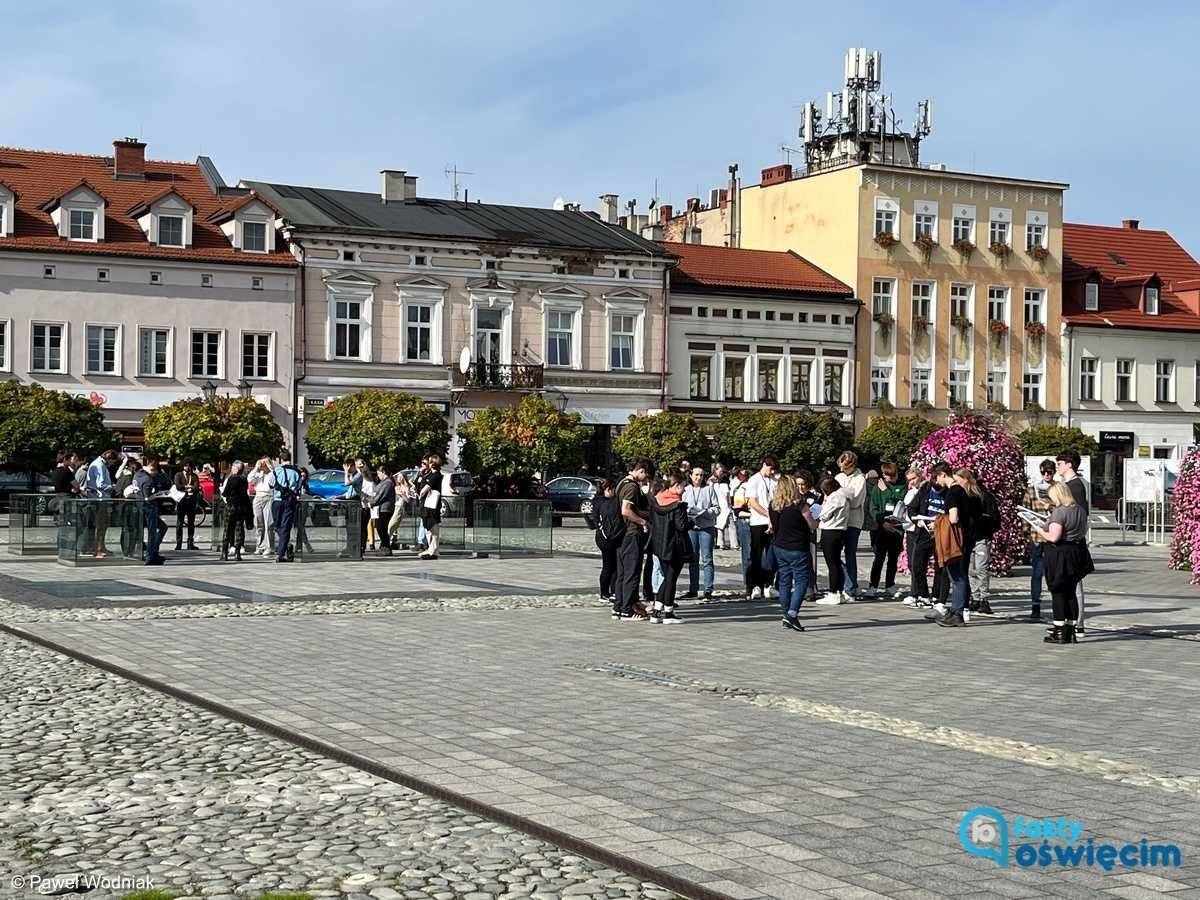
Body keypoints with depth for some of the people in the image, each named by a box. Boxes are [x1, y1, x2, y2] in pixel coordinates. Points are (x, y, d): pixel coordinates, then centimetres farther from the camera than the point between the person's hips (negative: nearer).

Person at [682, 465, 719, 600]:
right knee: (692, 560, 8)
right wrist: (688, 513, -10)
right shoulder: (685, 490, 10)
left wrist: (706, 512, -15)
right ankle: (693, 590, 14)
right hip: (691, 527, 3)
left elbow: (717, 508, 2)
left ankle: (708, 590, -4)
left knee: (707, 559, -5)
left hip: (706, 527, -3)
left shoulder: (709, 489, 4)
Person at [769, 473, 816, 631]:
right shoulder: (799, 504, -14)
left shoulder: (773, 505, 1)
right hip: (797, 549, -6)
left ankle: (786, 615, 15)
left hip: (779, 547, 6)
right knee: (802, 580, -1)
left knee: (784, 580, 13)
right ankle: (792, 614, -14)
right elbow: (812, 525, -8)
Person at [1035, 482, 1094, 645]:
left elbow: (1054, 537, -23)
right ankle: (1070, 630, 17)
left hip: (1059, 556, -8)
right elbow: (1083, 531, 19)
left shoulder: (1059, 512, -18)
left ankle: (1059, 633, 2)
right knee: (1071, 592, 13)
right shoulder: (1080, 510, 7)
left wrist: (1040, 531, -6)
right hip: (1077, 553, 8)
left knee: (1058, 593, 0)